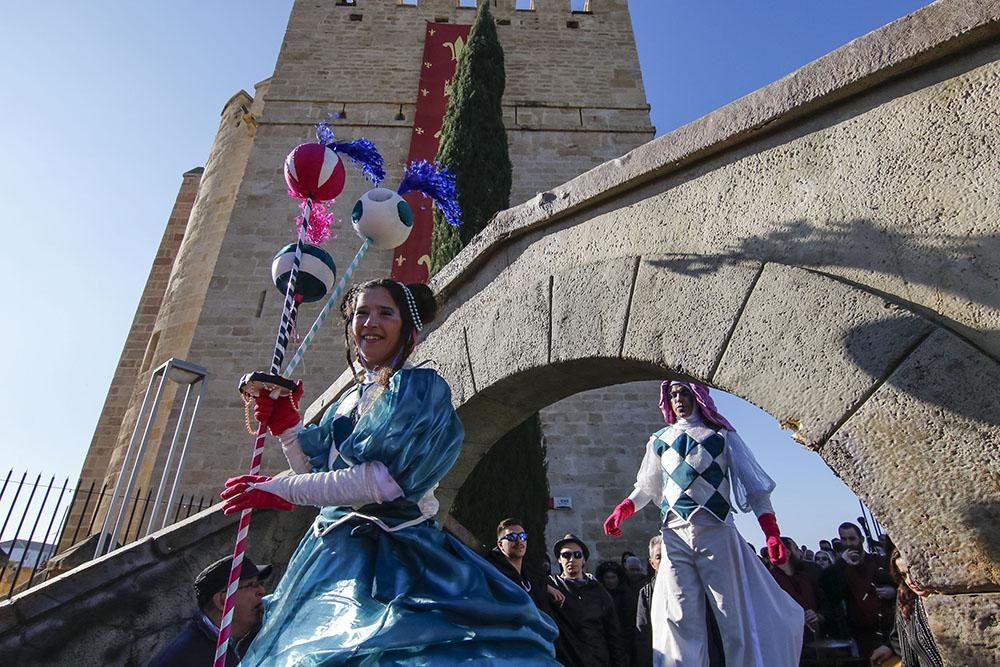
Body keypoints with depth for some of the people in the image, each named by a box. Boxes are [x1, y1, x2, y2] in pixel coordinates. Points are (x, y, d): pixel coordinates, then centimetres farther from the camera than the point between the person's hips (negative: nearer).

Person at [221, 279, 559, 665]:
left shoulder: (419, 386, -10)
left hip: (393, 553, -7)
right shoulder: (351, 398, 12)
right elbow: (318, 477, 14)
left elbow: (386, 479, -21)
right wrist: (285, 427, 2)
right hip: (335, 550, 7)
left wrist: (281, 489, -15)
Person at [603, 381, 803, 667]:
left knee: (736, 614, -2)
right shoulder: (659, 440, 17)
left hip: (716, 532, -2)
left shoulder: (722, 435, 10)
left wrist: (771, 533, -5)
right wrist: (622, 510, 4)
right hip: (675, 536, 2)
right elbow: (646, 488, 22)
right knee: (679, 620, -2)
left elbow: (754, 485, 6)